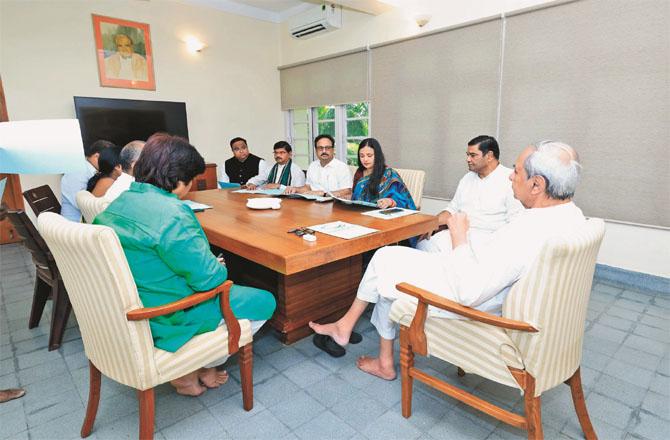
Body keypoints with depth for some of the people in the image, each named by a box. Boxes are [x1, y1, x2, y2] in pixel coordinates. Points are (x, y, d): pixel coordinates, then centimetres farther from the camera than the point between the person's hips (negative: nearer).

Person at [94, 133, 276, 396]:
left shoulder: (120, 202, 1)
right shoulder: (172, 214, -28)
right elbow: (207, 277, -27)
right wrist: (220, 268, -3)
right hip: (164, 320, -9)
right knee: (264, 302, 3)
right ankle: (191, 371, 11)